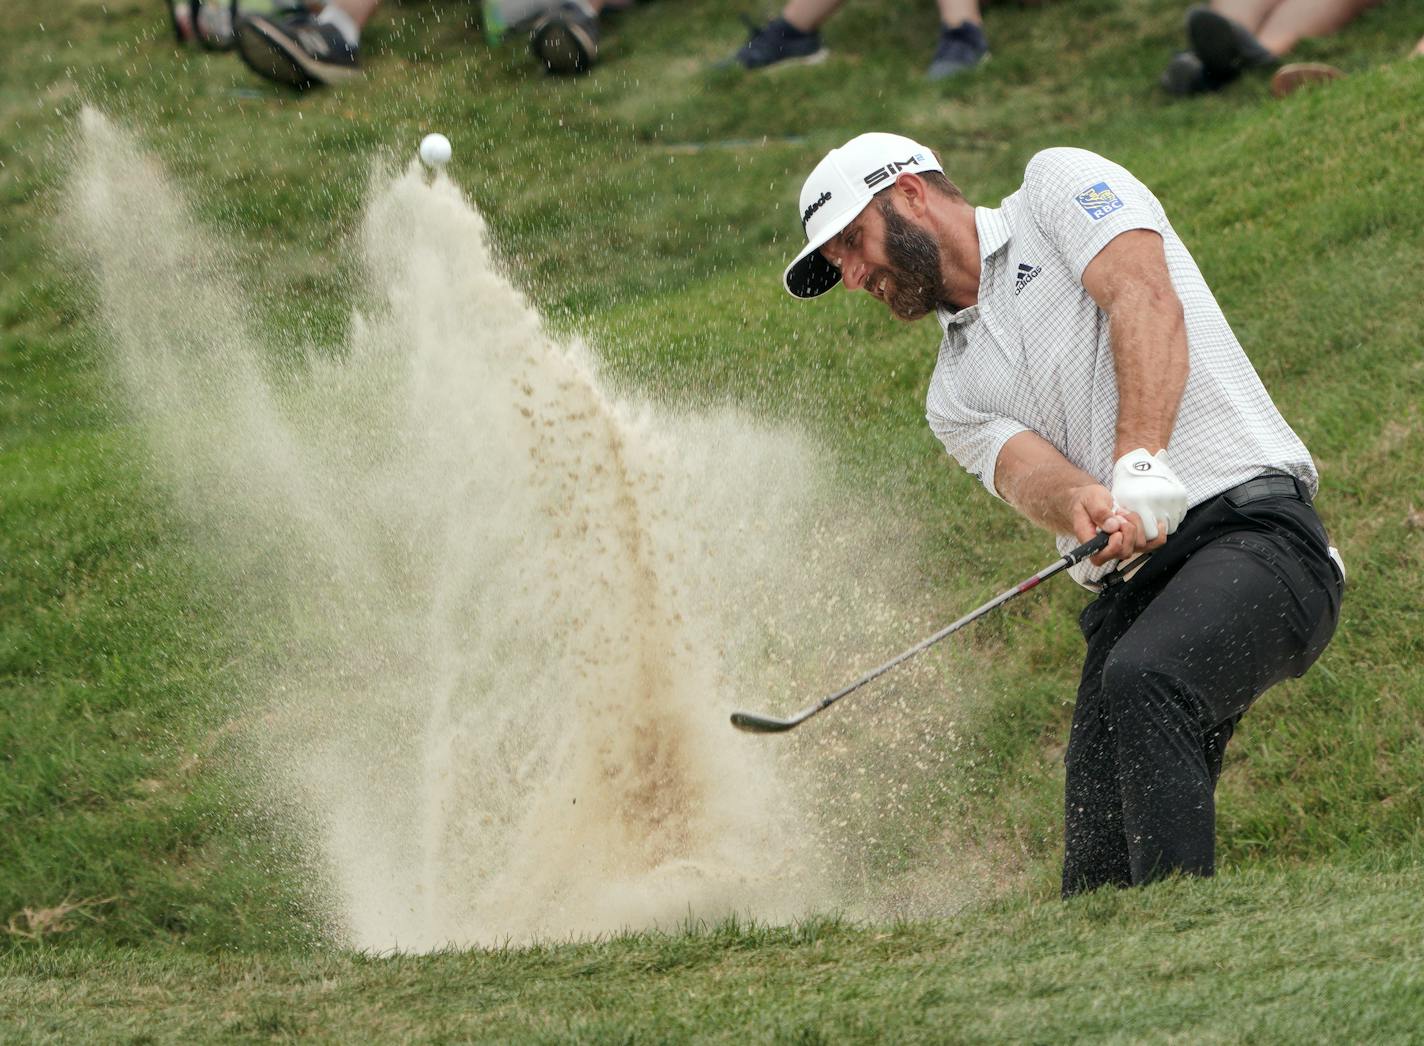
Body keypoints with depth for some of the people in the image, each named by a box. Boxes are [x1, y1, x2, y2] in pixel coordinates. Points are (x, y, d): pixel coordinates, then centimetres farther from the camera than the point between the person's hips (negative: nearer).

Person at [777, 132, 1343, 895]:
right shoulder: (955, 398, 22)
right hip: (1133, 588, 6)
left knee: (1142, 682, -34)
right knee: (1098, 880, -10)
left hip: (1254, 532, -6)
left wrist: (1141, 461, -25)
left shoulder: (1060, 188, 9)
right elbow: (1027, 472, 1)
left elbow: (1146, 301, -9)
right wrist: (1084, 506, -24)